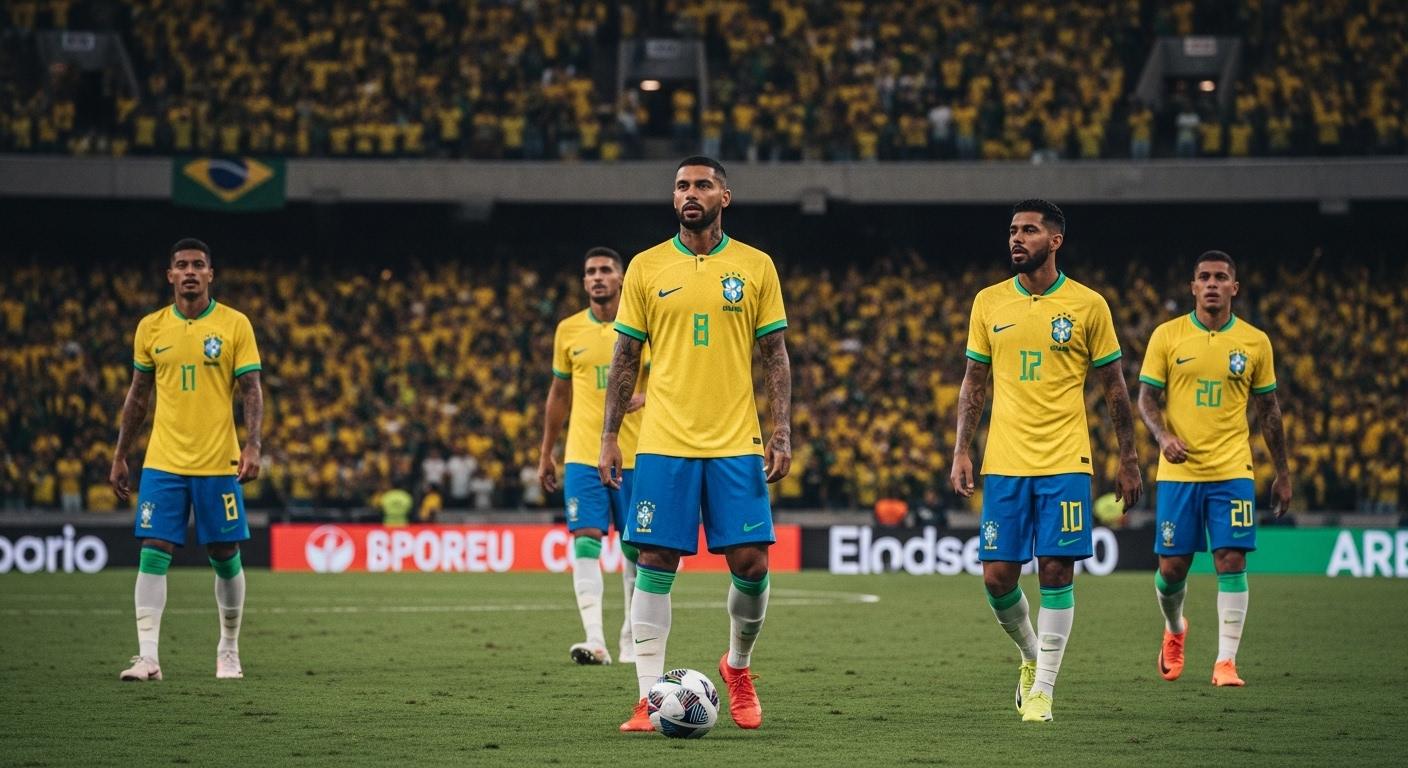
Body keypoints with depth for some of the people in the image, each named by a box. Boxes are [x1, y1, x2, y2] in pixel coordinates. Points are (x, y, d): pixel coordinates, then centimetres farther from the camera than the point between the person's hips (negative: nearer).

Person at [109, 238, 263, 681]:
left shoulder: (235, 325, -1)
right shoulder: (151, 328, 6)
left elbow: (251, 391, -2)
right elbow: (138, 395, 14)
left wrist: (252, 447, -15)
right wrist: (119, 457, 12)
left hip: (218, 463, -1)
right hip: (162, 462, 1)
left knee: (225, 556, 5)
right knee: (153, 554, -7)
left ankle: (229, 650, 22)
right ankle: (147, 657, -8)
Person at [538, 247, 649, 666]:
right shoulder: (568, 330, 7)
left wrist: (643, 397, -18)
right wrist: (546, 454, 15)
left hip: (634, 455, -1)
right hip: (583, 455, 1)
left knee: (634, 548, 5)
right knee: (586, 542, -12)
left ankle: (631, 639, 18)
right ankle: (595, 640, -21)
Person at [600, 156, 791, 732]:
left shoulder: (755, 267, 5)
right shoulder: (646, 268, 6)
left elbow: (775, 356, 7)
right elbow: (625, 358, 9)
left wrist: (781, 432, -2)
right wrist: (609, 436, 2)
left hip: (736, 445, 0)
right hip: (664, 444, 0)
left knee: (751, 563, -4)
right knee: (655, 563, -4)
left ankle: (738, 665, 23)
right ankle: (650, 697, -1)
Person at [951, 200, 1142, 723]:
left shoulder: (1088, 305, 0)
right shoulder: (989, 302, 6)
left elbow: (1114, 387, 6)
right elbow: (974, 383, 13)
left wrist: (1128, 460, 4)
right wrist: (962, 452, 5)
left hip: (1065, 463, -2)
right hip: (1004, 463, 2)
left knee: (1056, 572, -5)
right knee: (997, 576, -1)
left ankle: (1043, 688, 4)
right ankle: (1031, 655, 26)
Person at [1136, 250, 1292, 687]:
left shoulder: (1255, 342, 5)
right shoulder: (1167, 336, 1)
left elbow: (1268, 409, 12)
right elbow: (1146, 398, 2)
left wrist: (1282, 474, 11)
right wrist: (1164, 436, -18)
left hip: (1232, 471, 0)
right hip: (1178, 471, 0)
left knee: (1231, 562, -10)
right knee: (1172, 566, 2)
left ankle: (1226, 662, -6)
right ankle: (1174, 630, 33)